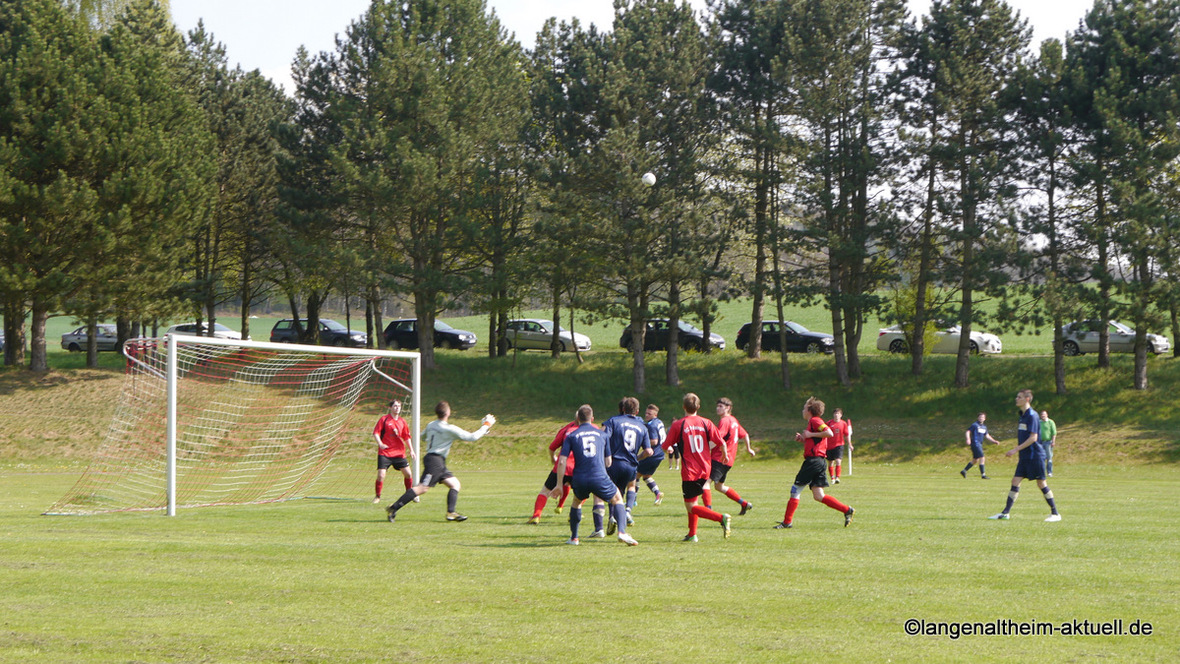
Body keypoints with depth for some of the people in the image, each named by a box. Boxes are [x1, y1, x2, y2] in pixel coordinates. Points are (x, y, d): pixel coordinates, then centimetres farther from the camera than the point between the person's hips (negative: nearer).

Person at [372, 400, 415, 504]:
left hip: (399, 453, 4)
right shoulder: (384, 419, -2)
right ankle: (377, 496, 5)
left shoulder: (402, 422, 10)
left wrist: (411, 450, 9)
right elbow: (376, 433, -6)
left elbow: (406, 437, 17)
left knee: (408, 473, 1)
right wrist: (380, 443, -22)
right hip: (384, 453, -4)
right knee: (381, 475, -13)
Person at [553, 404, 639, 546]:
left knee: (577, 502, 31)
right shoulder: (601, 434, 13)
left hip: (579, 480, 1)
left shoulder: (571, 436, 8)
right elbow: (608, 462, 17)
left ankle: (574, 538, 29)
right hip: (599, 477, -1)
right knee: (617, 499, 20)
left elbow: (561, 461, -1)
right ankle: (622, 532, -1)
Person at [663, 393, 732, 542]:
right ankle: (692, 534, 21)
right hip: (705, 469, 5)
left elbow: (665, 446, 1)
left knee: (691, 507, -3)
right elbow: (721, 442, -1)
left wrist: (669, 449, 26)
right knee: (692, 500, 24)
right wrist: (725, 455, 20)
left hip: (689, 471, -5)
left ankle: (721, 518, -24)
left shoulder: (678, 425, -7)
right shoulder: (706, 423, 1)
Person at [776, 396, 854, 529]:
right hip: (820, 462, 10)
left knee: (795, 490, -2)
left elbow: (829, 433, -20)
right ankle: (847, 510, 0)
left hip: (813, 460, -10)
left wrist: (810, 435, -15)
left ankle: (787, 522, 2)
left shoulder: (815, 421, -7)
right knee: (818, 496, 6)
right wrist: (803, 439, 16)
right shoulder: (813, 422, 23)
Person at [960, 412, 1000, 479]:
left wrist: (994, 441, 11)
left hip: (980, 444, 9)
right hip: (975, 443, -9)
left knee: (975, 460, 14)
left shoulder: (984, 427, 16)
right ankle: (983, 475, -11)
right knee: (982, 458, -13)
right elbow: (968, 431, -10)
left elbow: (987, 436, 21)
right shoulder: (975, 425, -6)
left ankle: (964, 471, 24)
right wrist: (968, 439, -26)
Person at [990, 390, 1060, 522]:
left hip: (1035, 455, -9)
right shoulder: (1023, 415, 14)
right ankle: (1005, 513, 4)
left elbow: (1033, 438, -21)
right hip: (1025, 456, 9)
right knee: (1015, 481, 4)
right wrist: (1019, 451, 22)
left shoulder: (1032, 415, -15)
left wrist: (1016, 449, -21)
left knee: (1041, 483, -4)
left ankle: (1055, 513, 5)